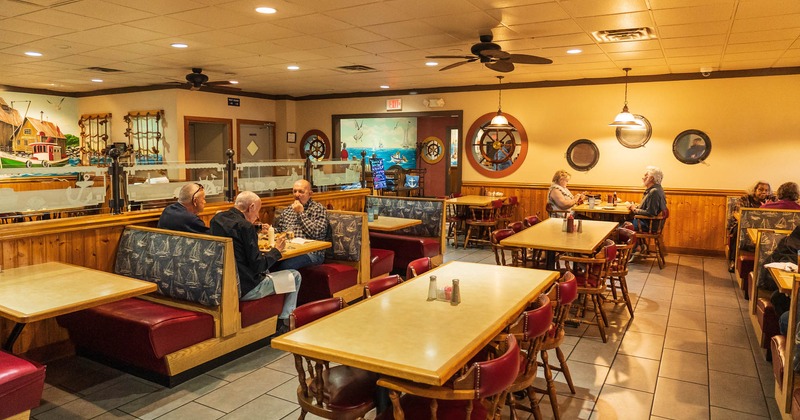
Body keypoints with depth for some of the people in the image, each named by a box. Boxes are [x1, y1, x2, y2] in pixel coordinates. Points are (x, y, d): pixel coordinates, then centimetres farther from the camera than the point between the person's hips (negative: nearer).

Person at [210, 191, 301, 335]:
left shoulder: (216, 219, 4)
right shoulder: (245, 226, -20)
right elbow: (257, 265, -19)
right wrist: (276, 250, -5)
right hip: (245, 288, -9)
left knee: (266, 272, 33)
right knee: (295, 276, 7)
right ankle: (283, 325, 17)